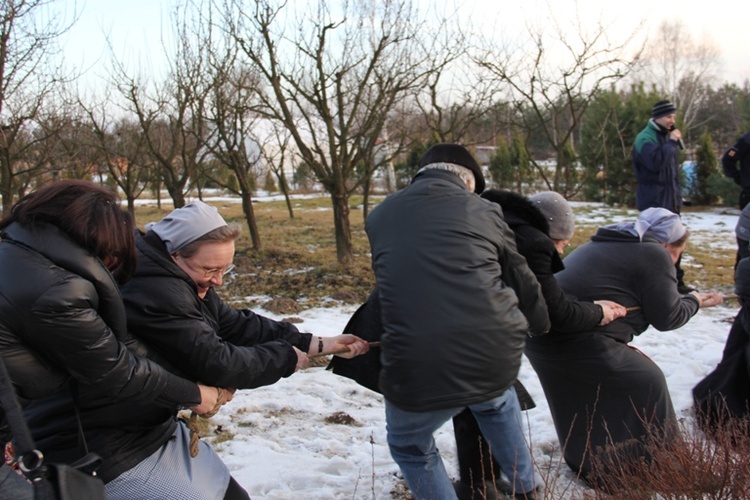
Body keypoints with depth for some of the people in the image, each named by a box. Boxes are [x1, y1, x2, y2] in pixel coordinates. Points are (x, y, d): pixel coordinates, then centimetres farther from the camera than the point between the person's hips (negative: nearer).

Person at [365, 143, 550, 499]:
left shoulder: (380, 216, 13)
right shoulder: (484, 211, 9)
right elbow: (522, 281, 17)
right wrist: (540, 325, 38)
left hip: (417, 370, -1)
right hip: (498, 360, 2)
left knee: (410, 447, 29)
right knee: (496, 402, 38)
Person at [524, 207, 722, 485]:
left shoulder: (607, 244, 25)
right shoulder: (653, 255, -3)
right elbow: (667, 317, 1)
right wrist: (694, 302, 19)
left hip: (538, 333, 9)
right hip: (577, 344, -9)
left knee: (580, 403, 27)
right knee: (646, 384, 11)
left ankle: (585, 462, 44)